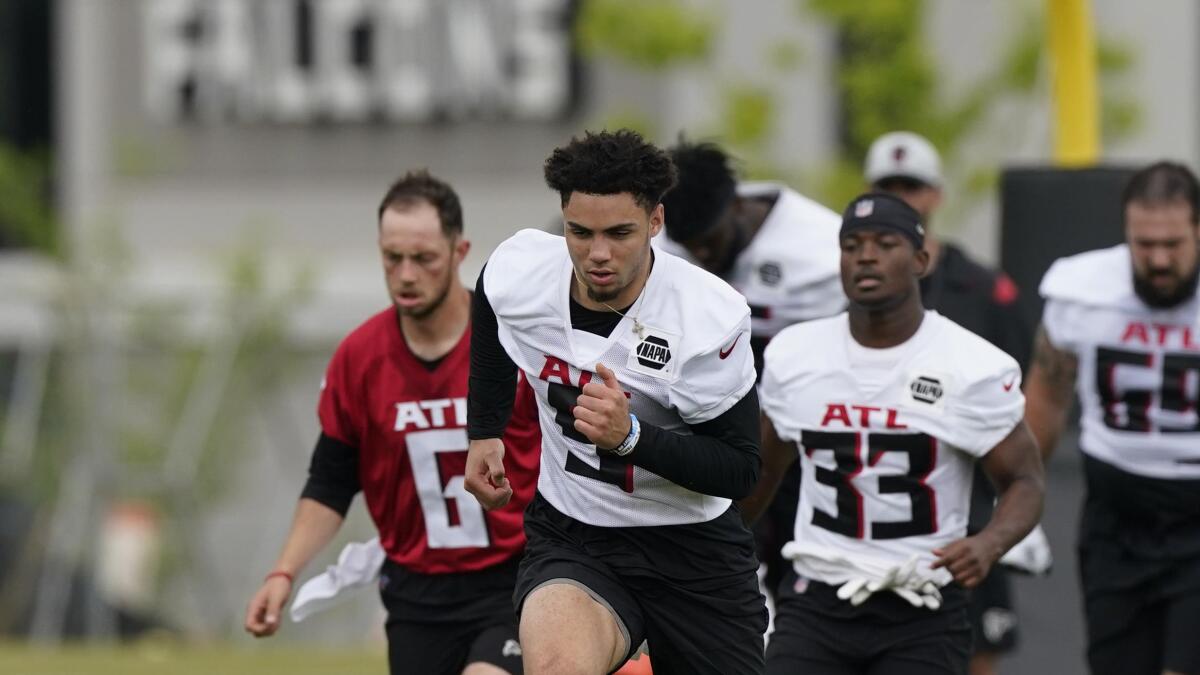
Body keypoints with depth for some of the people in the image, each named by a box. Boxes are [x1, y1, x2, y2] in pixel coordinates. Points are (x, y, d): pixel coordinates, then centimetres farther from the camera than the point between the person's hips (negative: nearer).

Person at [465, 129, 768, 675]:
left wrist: (631, 436, -31)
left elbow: (740, 471, -17)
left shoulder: (712, 317, -21)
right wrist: (484, 432, 18)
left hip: (693, 548, 0)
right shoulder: (514, 274, -11)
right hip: (569, 541, 1)